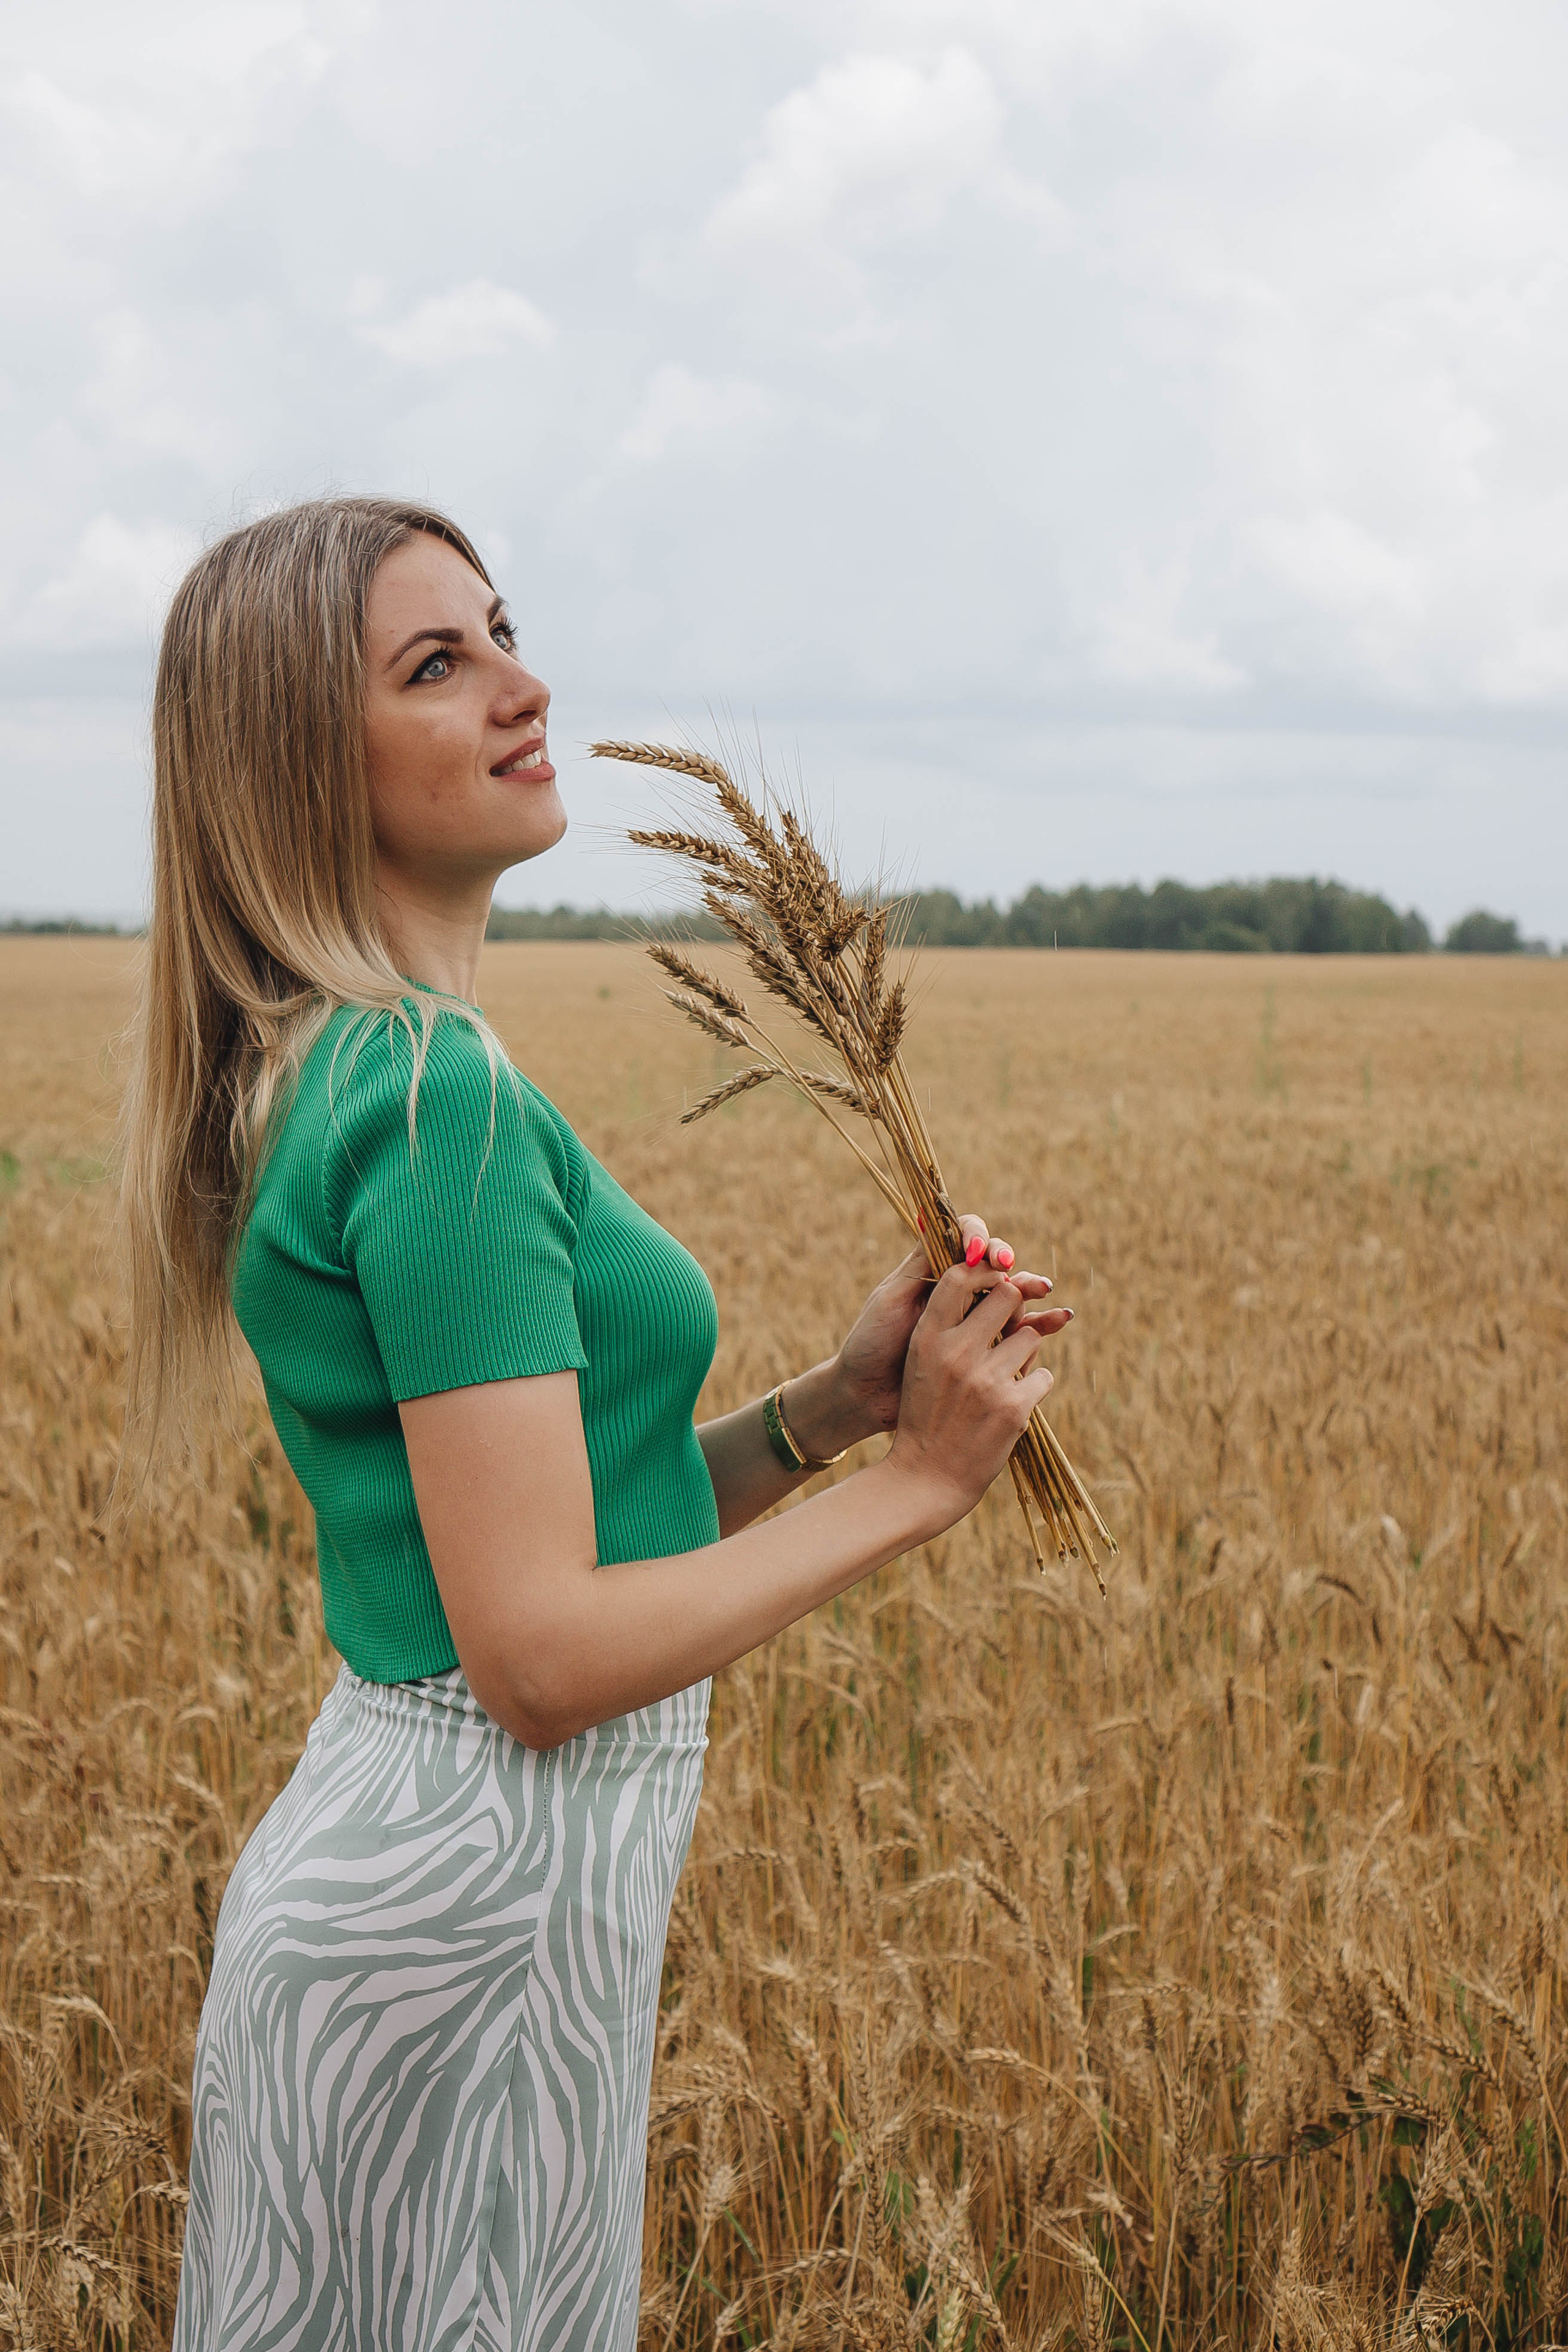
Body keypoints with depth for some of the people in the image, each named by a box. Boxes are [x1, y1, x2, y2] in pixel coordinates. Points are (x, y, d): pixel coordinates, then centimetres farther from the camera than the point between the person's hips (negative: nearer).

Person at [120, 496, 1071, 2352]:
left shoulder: (327, 1072, 10)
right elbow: (541, 1655, -22)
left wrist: (827, 1408, 0)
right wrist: (912, 1481, -13)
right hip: (482, 1902, -9)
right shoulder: (439, 1100, -20)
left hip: (380, 1851, 9)